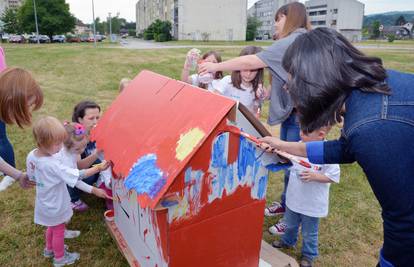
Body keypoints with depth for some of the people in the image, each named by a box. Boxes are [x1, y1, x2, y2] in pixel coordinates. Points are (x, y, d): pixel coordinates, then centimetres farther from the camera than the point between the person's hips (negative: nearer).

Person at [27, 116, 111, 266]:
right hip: (55, 206, -7)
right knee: (58, 232, 17)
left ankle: (49, 249, 54)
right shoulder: (52, 165, -37)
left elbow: (31, 177, 2)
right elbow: (77, 176, -35)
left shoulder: (31, 156, -12)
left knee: (51, 227, 32)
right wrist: (99, 168, -29)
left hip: (44, 203, 7)